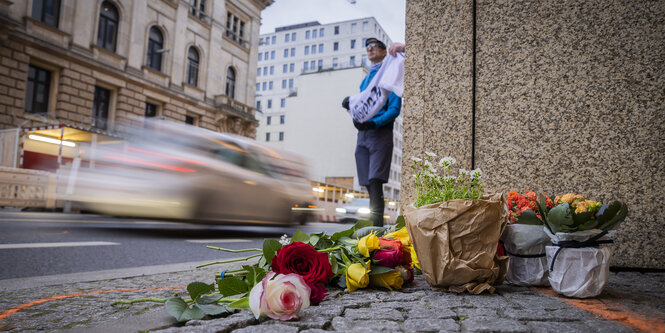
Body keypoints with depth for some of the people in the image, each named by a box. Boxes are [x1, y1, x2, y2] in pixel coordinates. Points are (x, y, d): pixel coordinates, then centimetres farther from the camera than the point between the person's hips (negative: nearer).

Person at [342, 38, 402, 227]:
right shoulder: (365, 80, 25)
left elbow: (395, 109, -7)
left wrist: (374, 123, -21)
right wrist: (350, 105, 0)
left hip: (380, 133, -7)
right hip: (363, 134, 7)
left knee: (375, 182, -17)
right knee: (368, 184, 4)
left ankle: (376, 226, -20)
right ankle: (374, 226, 9)